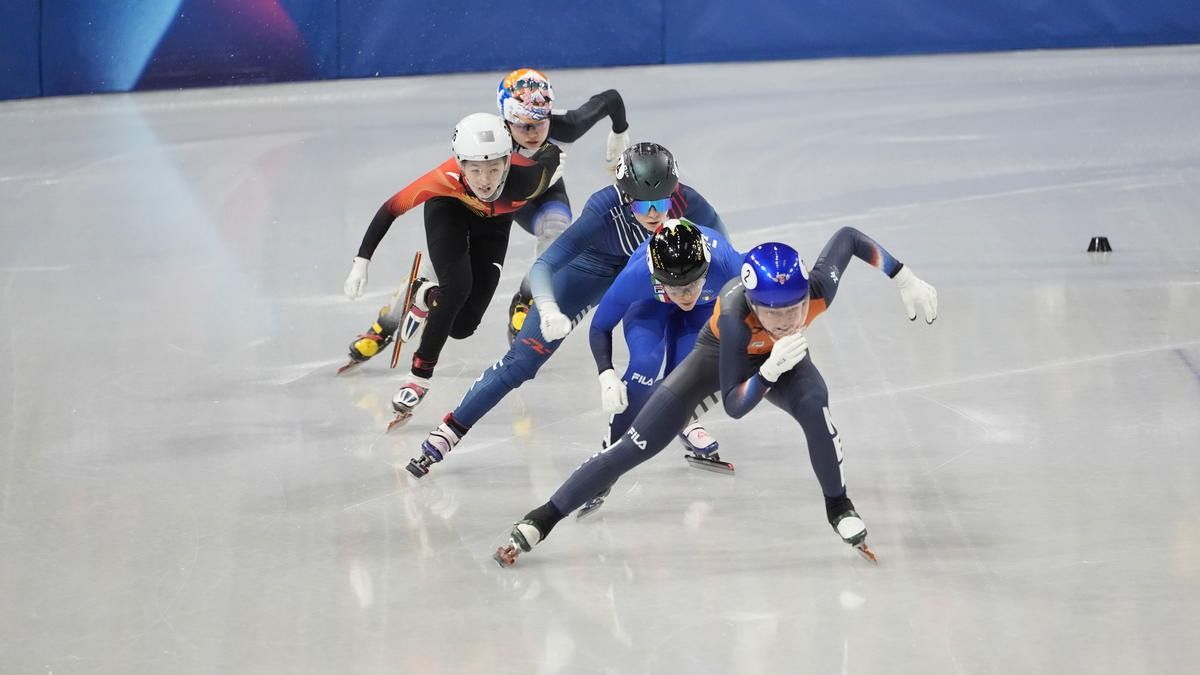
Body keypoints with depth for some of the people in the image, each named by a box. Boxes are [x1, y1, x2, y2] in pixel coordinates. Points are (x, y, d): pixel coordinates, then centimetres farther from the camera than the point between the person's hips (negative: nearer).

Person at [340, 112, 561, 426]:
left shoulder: (527, 178, -42)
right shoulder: (446, 179, -42)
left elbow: (553, 153, -19)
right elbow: (391, 208, -28)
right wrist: (361, 261, -28)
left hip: (494, 222, 2)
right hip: (448, 209, -2)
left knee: (461, 325, -4)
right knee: (457, 286, -27)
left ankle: (421, 296, 30)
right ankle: (420, 374, -5)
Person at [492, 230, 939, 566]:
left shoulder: (820, 291, -39)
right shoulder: (735, 316, -45)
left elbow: (848, 237, -17)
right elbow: (733, 407, -38)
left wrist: (904, 279, -15)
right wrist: (772, 370, -55)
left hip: (782, 356, 2)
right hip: (722, 353, -2)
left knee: (814, 406, -33)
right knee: (636, 447, -8)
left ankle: (839, 508, -8)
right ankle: (540, 521, 4)